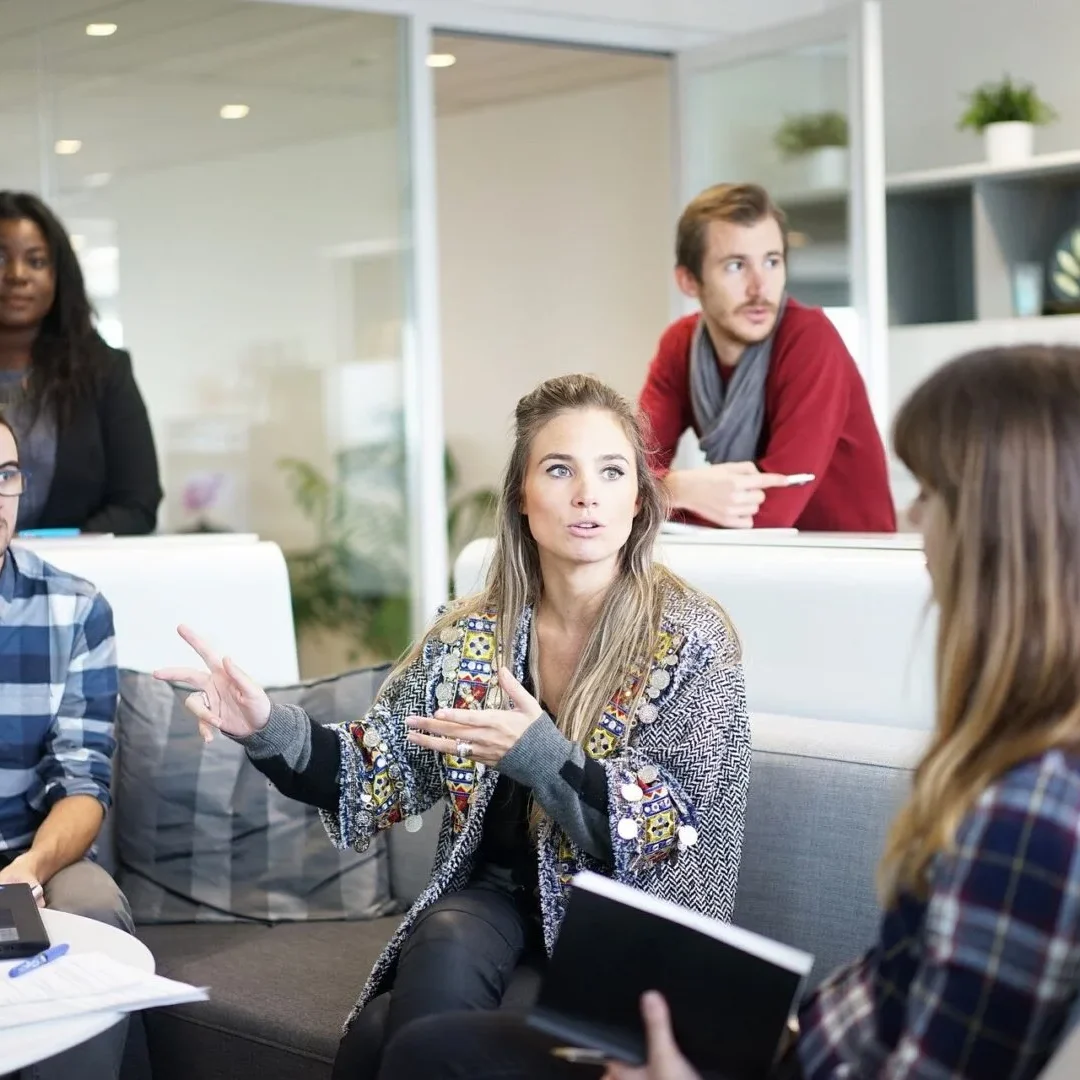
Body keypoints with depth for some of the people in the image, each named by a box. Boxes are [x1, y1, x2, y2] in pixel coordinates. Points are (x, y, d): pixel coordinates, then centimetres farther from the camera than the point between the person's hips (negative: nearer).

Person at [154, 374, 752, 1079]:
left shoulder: (691, 642, -8)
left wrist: (538, 755, -29)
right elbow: (383, 774, 5)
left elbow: (678, 835, -14)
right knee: (444, 953, -31)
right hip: (493, 897, 4)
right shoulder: (470, 637, 3)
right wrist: (271, 730, -14)